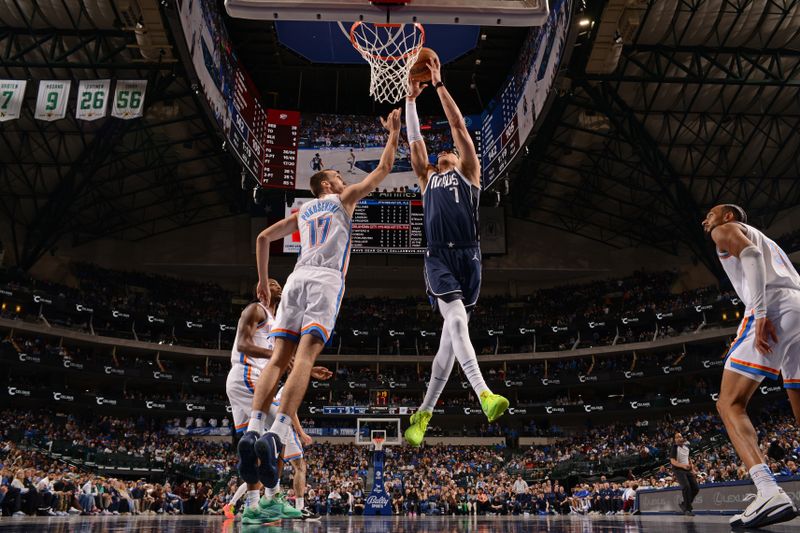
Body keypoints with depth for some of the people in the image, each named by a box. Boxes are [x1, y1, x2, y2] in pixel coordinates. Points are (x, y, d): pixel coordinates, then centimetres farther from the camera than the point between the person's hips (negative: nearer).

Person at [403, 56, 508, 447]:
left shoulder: (468, 172, 18)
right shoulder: (428, 179, 25)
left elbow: (458, 126, 13)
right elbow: (414, 140, 25)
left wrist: (439, 84, 14)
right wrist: (412, 98, 25)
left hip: (468, 256, -1)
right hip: (438, 258, 1)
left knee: (451, 333, -2)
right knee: (457, 321, -21)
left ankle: (424, 413, 7)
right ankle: (484, 394, -31)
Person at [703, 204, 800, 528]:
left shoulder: (726, 230, 15)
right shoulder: (765, 240, 39)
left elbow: (751, 254, -7)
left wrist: (760, 312, -19)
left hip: (774, 308, -8)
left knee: (730, 403, -9)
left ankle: (770, 492, -28)